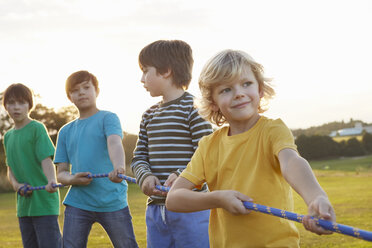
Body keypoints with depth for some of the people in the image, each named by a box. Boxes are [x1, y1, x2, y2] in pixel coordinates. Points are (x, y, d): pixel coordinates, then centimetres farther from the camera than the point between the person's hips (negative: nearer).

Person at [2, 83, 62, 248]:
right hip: (24, 203, 7)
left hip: (44, 202, -7)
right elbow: (10, 169, 16)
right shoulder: (8, 136, 15)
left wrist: (51, 181, -35)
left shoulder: (37, 128, -6)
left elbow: (46, 159, -16)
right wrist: (16, 184, -6)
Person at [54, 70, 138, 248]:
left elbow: (114, 143, -19)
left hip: (113, 201, -3)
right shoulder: (65, 131, 15)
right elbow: (61, 173, 12)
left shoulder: (107, 118, 3)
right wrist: (73, 179, -12)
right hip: (77, 203, 3)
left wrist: (118, 167, -40)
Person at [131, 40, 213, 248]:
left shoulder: (192, 108, -7)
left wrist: (182, 175, -27)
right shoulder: (149, 116, 16)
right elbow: (139, 157, 13)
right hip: (156, 209, 7)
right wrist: (145, 176, -8)